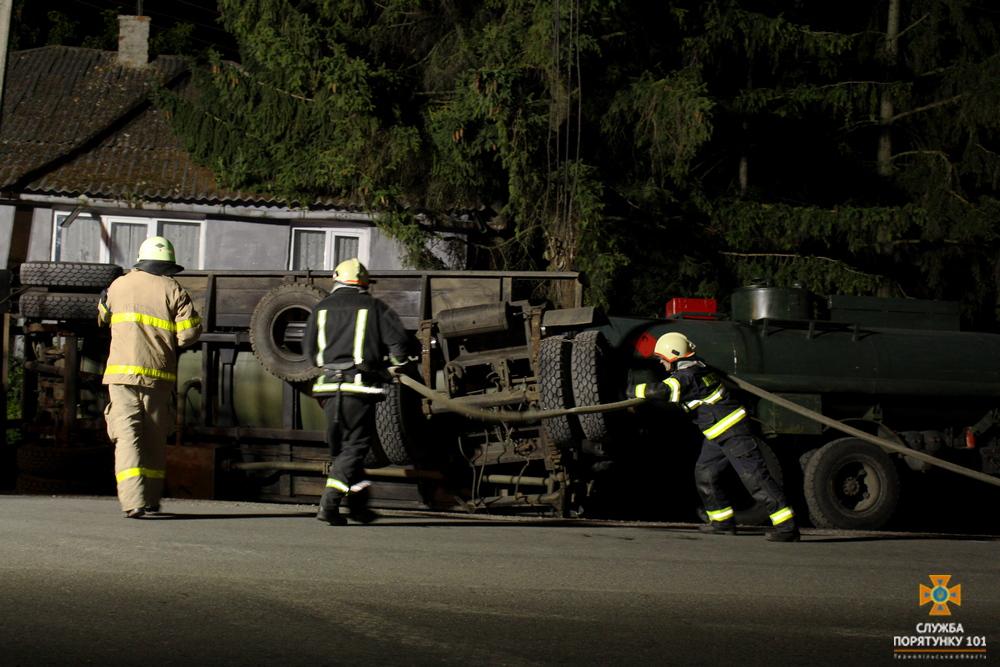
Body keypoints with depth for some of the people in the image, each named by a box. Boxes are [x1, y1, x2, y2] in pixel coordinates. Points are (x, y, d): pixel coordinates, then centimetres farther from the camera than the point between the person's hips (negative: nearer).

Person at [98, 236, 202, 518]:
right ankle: (151, 499, 20)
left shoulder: (120, 285, 7)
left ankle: (133, 501, -20)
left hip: (122, 371, 0)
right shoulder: (174, 291, 0)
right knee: (154, 439, 15)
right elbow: (189, 333, -7)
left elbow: (104, 316, 25)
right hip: (159, 375, 0)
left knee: (127, 435, -6)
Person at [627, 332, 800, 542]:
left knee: (754, 477, -14)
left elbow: (661, 391, -32)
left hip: (734, 432, -11)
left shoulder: (686, 375, -18)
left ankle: (786, 526, -17)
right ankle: (723, 522, 20)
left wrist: (635, 390, -15)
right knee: (704, 474, 12)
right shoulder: (696, 367, 14)